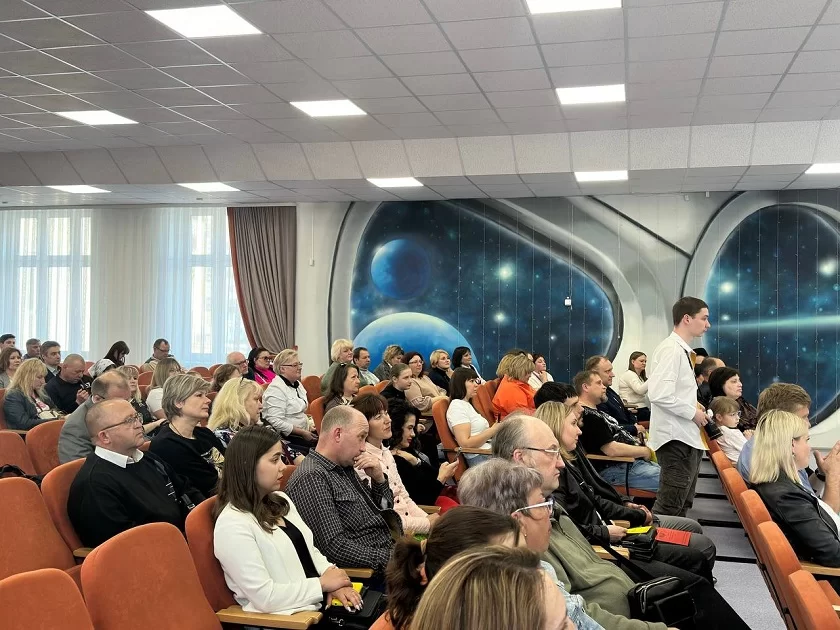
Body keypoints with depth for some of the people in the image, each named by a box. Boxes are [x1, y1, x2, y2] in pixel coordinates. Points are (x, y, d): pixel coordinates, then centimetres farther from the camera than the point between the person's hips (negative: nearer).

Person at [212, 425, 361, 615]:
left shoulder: (280, 500, 10)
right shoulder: (233, 524, -18)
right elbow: (265, 597, -20)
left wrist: (331, 576, -3)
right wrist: (323, 583, -12)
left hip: (320, 604, 8)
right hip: (284, 619, -8)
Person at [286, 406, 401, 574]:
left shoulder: (346, 469, 15)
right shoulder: (311, 478, -14)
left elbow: (386, 510, 24)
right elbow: (334, 546, -21)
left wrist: (379, 478, 5)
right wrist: (388, 560, -22)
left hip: (390, 552, 9)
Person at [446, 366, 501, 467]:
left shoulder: (467, 404, 25)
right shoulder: (457, 406, -7)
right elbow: (465, 443, -16)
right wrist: (493, 430, -13)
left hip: (490, 452, 9)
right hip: (480, 458, -9)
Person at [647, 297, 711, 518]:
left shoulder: (683, 350, 15)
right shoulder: (671, 349, -17)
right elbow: (660, 395, -27)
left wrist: (694, 409, 7)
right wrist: (693, 413, -16)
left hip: (687, 437, 11)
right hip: (676, 439, -10)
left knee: (681, 506, 17)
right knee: (669, 508, -8)